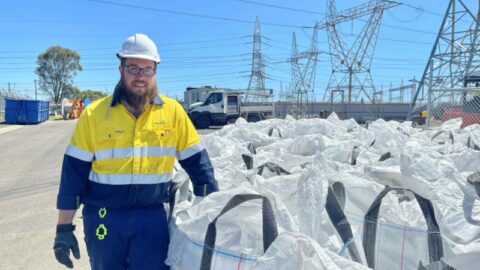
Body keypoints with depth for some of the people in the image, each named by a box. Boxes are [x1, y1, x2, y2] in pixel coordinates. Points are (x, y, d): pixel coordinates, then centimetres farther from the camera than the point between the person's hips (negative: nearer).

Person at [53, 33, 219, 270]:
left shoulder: (172, 111, -2)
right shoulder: (95, 113, -4)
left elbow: (197, 162, 2)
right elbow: (74, 172, -2)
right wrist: (64, 228, -2)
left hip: (152, 218, 0)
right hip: (103, 217, 1)